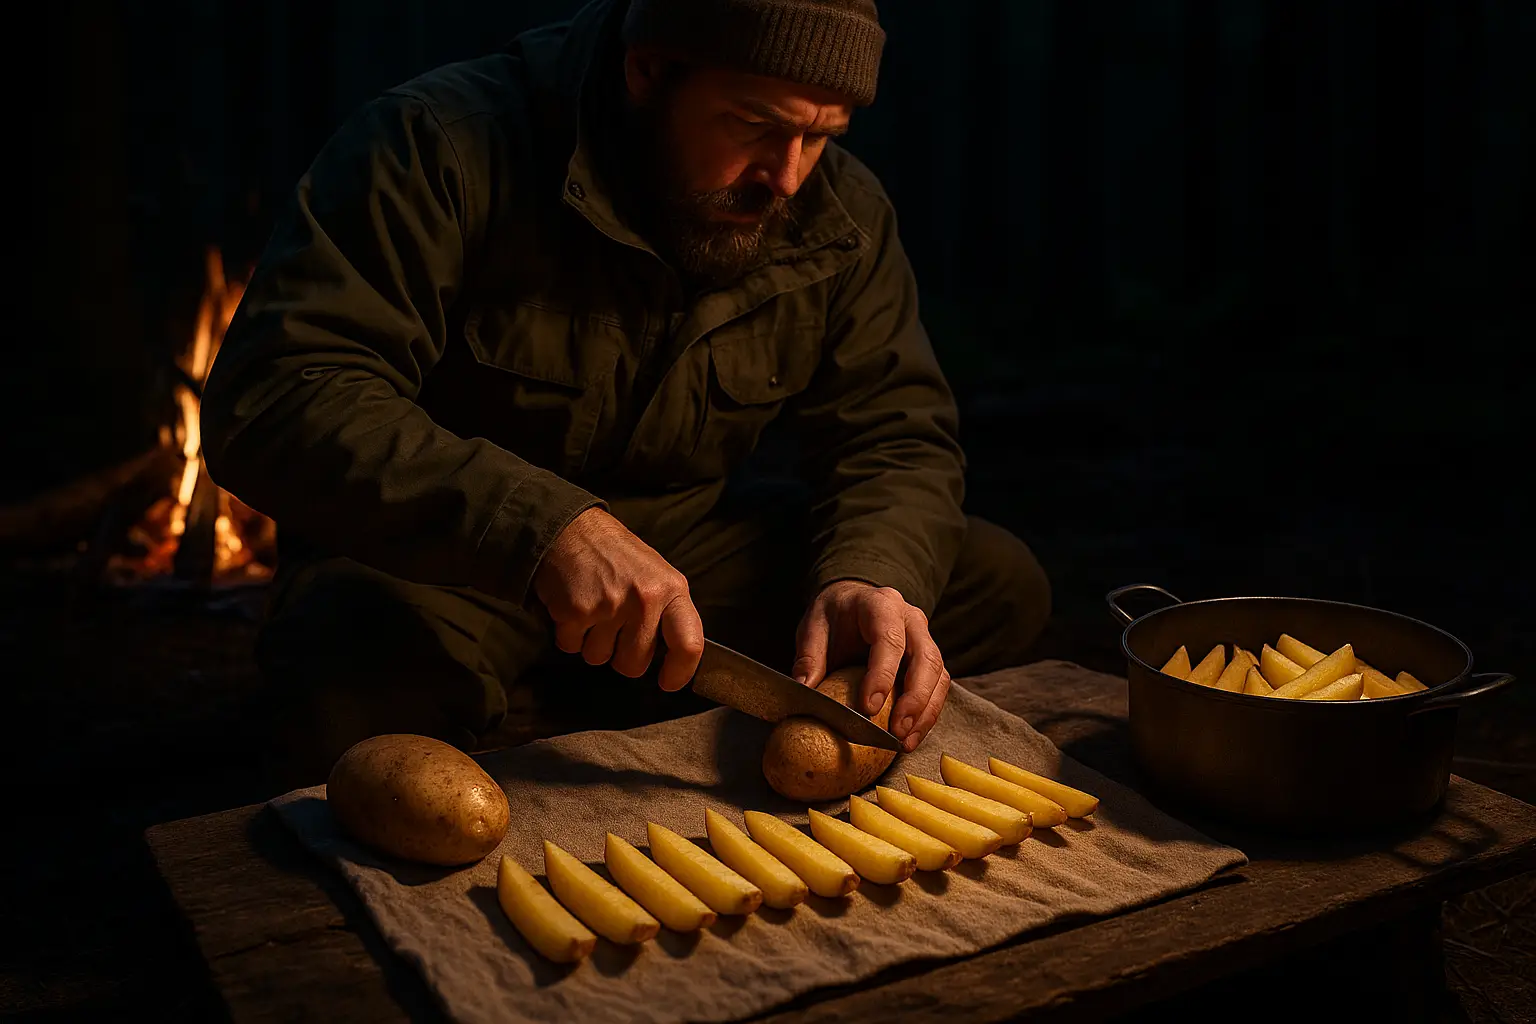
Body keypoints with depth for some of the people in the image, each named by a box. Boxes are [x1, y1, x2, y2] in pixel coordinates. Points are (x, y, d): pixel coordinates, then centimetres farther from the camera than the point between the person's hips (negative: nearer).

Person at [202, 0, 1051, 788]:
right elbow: (270, 399, -27)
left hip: (689, 543, 5)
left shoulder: (841, 215, -3)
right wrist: (544, 525, -40)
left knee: (999, 583, -8)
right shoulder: (440, 148, -19)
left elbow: (895, 433, 1)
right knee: (372, 662, -39)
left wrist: (871, 577, -24)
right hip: (444, 560, -4)